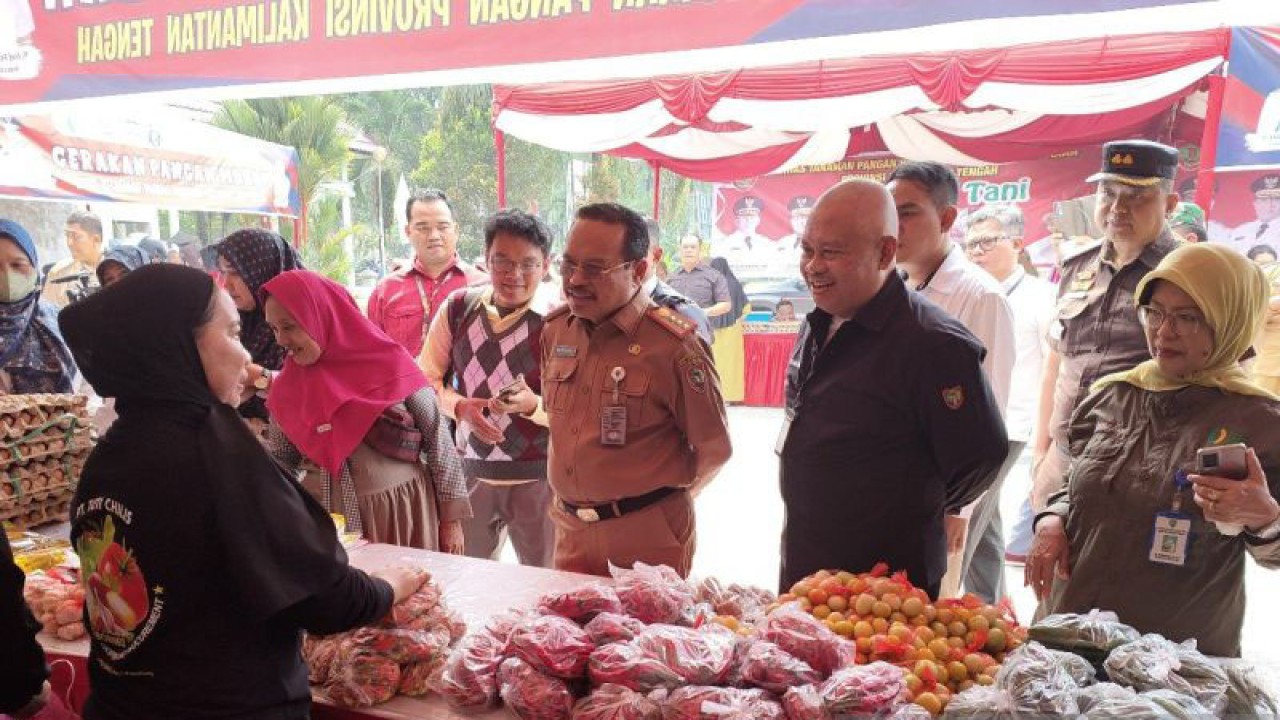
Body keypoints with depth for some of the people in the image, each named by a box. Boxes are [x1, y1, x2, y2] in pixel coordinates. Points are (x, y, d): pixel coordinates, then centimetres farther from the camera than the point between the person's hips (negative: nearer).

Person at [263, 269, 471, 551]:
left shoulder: (388, 363, -9)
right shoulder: (287, 387, 2)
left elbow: (437, 439, -5)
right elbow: (279, 458, 11)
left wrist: (451, 518, -4)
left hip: (402, 512, -2)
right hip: (328, 518, 3)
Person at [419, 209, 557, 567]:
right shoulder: (458, 308, -1)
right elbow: (426, 377, 8)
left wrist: (532, 404, -28)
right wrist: (460, 406, -11)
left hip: (537, 477, -3)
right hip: (469, 470, 3)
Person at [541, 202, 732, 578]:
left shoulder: (673, 345, -18)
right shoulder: (554, 329, 1)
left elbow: (714, 448, -8)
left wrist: (661, 493, 6)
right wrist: (576, 494, 14)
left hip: (649, 537, -5)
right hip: (570, 530, 6)